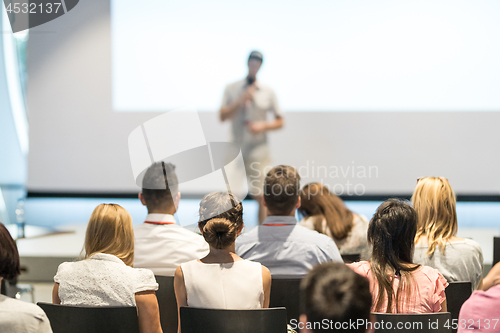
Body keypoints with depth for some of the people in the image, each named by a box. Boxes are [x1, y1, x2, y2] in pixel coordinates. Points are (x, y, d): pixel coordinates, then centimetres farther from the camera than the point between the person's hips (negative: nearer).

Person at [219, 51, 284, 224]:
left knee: (262, 196, -5)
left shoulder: (268, 92, 6)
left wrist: (262, 126, -10)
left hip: (259, 152, 0)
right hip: (235, 151, 0)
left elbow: (279, 121, 8)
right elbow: (223, 116, -3)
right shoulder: (231, 89, 6)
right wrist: (241, 100, -14)